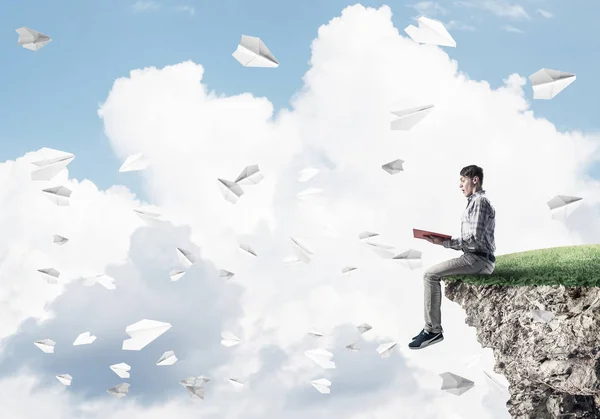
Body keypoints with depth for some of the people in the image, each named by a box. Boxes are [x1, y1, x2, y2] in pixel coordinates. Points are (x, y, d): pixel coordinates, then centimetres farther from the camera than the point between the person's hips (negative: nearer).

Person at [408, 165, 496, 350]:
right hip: (475, 259, 10)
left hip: (478, 260, -10)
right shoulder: (475, 202, 21)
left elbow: (475, 240, -21)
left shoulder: (480, 202, -11)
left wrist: (444, 243, -17)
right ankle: (430, 327, 5)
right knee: (430, 274, 9)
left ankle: (433, 330, -14)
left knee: (431, 275, -16)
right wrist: (443, 241, 6)